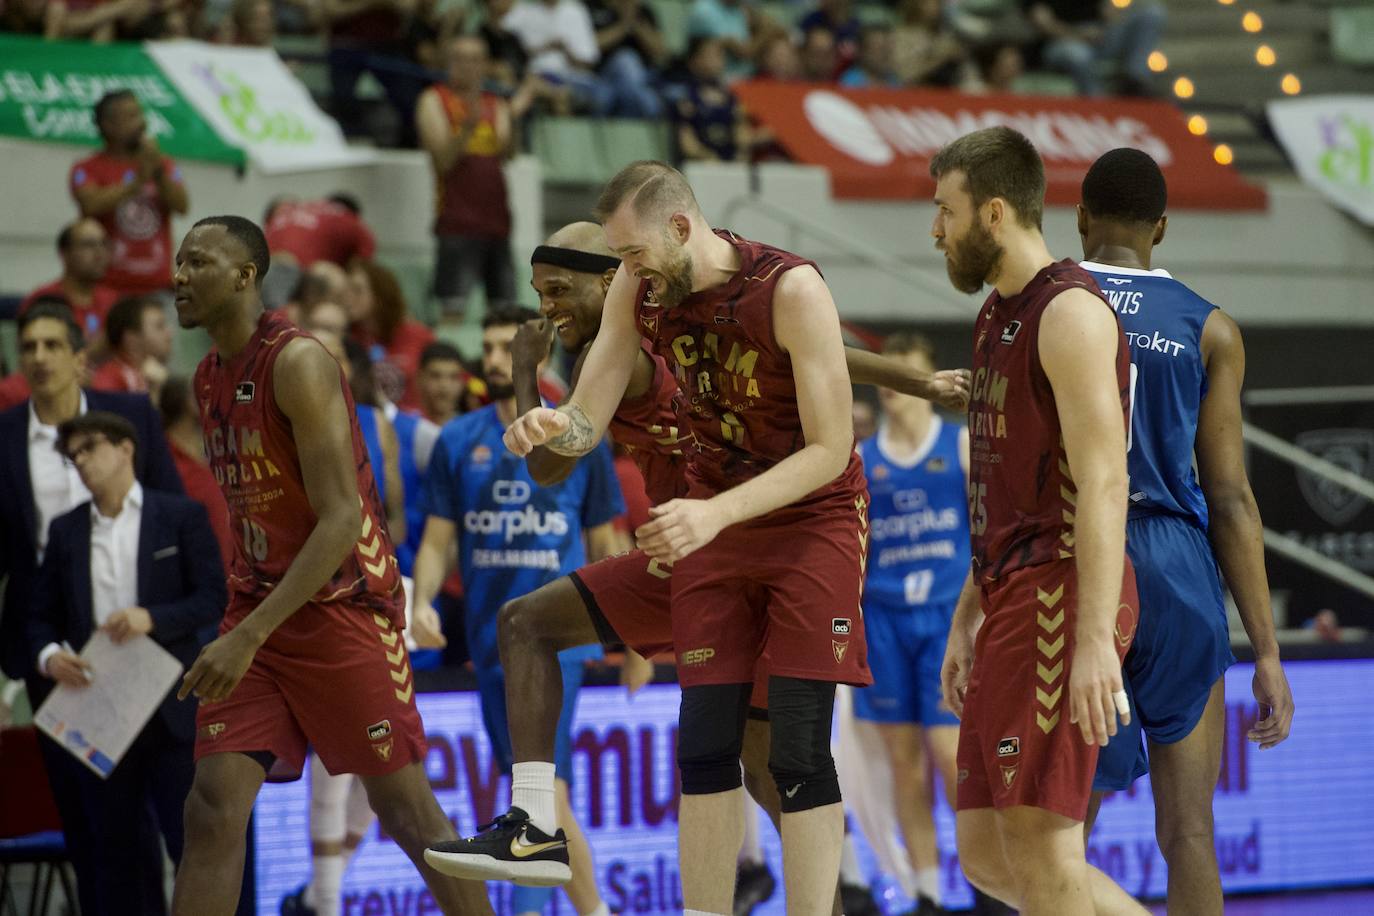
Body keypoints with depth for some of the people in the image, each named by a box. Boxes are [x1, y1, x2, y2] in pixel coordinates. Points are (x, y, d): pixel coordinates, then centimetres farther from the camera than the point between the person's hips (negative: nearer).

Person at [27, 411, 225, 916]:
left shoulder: (181, 515, 2)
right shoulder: (66, 531, 12)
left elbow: (213, 597, -3)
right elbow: (42, 614, 11)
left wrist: (152, 618, -19)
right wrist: (48, 656, -11)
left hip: (171, 707, -3)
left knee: (191, 835, -2)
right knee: (116, 846, 6)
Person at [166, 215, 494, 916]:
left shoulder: (298, 362, -16)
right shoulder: (208, 379, 10)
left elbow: (343, 519, -23)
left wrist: (250, 638, -28)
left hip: (341, 607, -7)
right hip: (257, 607, 7)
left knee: (405, 810, 1)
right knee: (213, 805, -6)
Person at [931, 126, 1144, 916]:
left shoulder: (1070, 311, -11)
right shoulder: (1000, 317, 20)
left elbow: (1103, 485, -19)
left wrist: (1094, 640, -26)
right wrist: (967, 618, 22)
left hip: (1064, 593, -10)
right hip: (1013, 594, 10)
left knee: (1037, 842, -11)